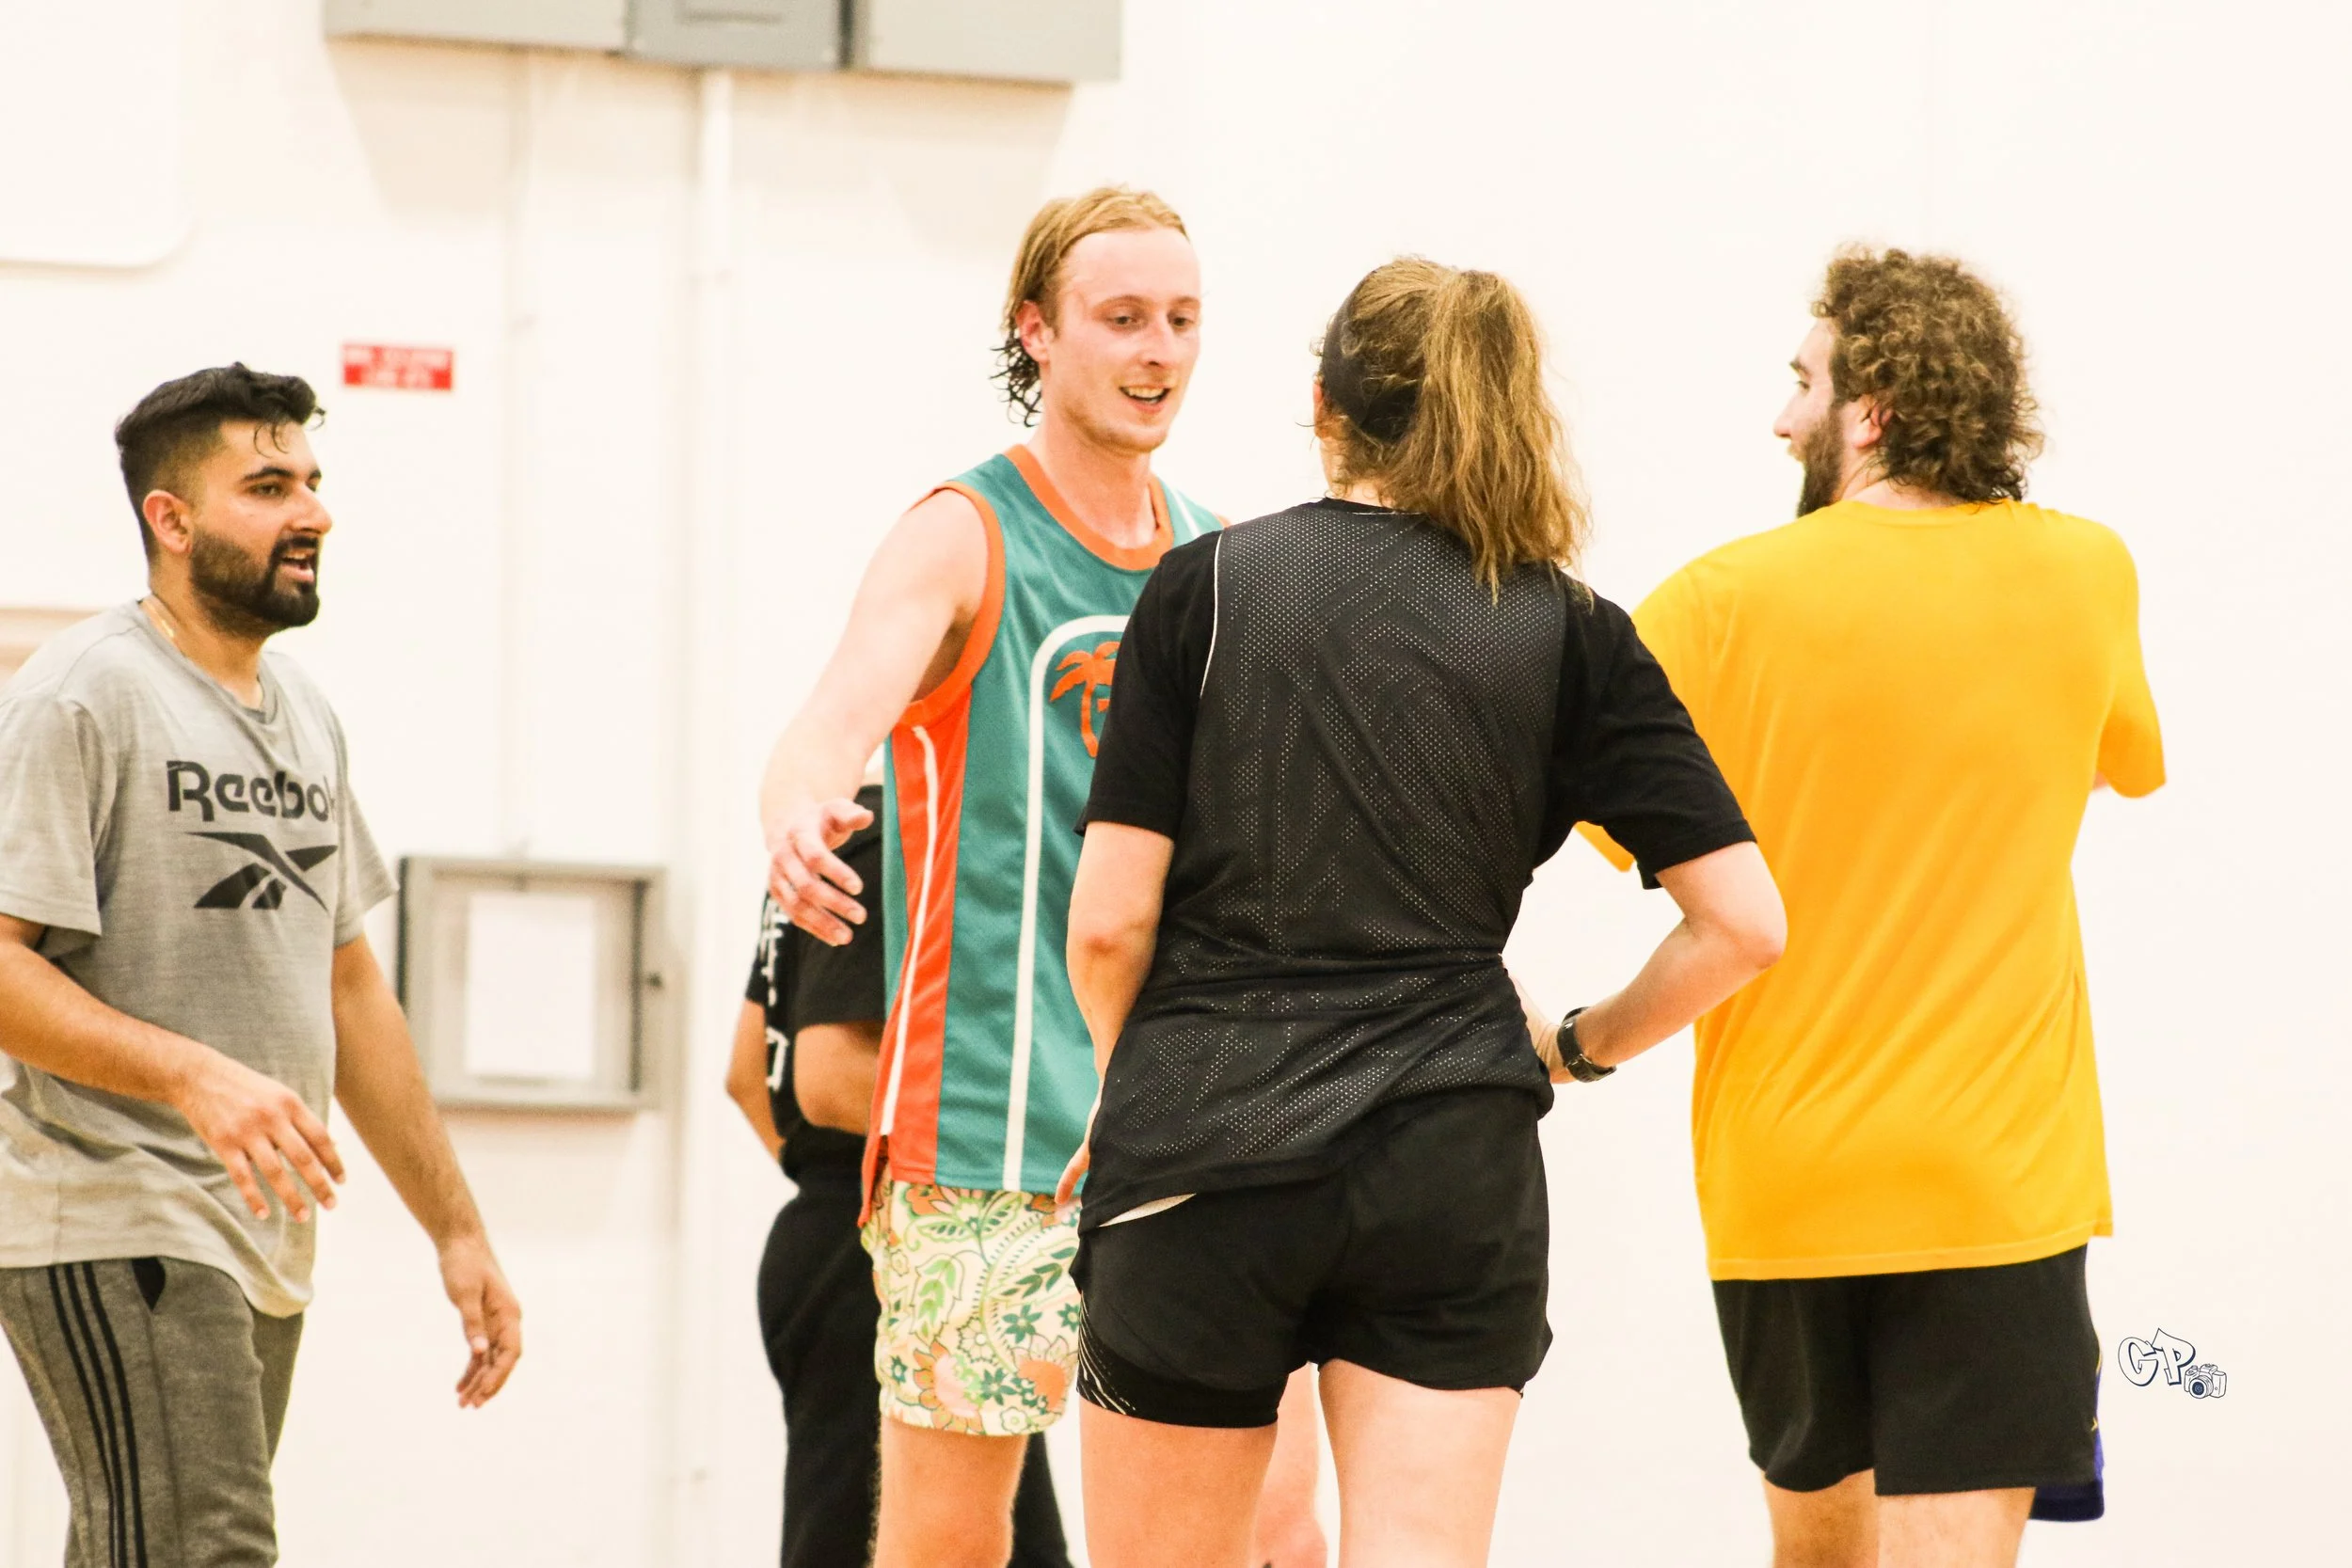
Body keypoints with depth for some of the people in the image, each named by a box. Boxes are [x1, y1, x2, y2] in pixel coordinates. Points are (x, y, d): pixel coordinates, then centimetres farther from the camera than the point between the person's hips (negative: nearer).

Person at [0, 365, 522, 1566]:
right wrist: (191, 1074, -28)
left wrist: (455, 1228, 21)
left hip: (264, 1239, 8)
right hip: (115, 1230, -8)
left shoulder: (303, 715, 18)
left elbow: (347, 989, 24)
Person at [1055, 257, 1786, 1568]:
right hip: (1454, 1167, 1)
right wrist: (1580, 1046, 14)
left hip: (1202, 1157, -1)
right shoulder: (1573, 635, 4)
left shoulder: (1206, 585, 2)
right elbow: (1744, 921, -2)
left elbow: (1112, 920, -3)